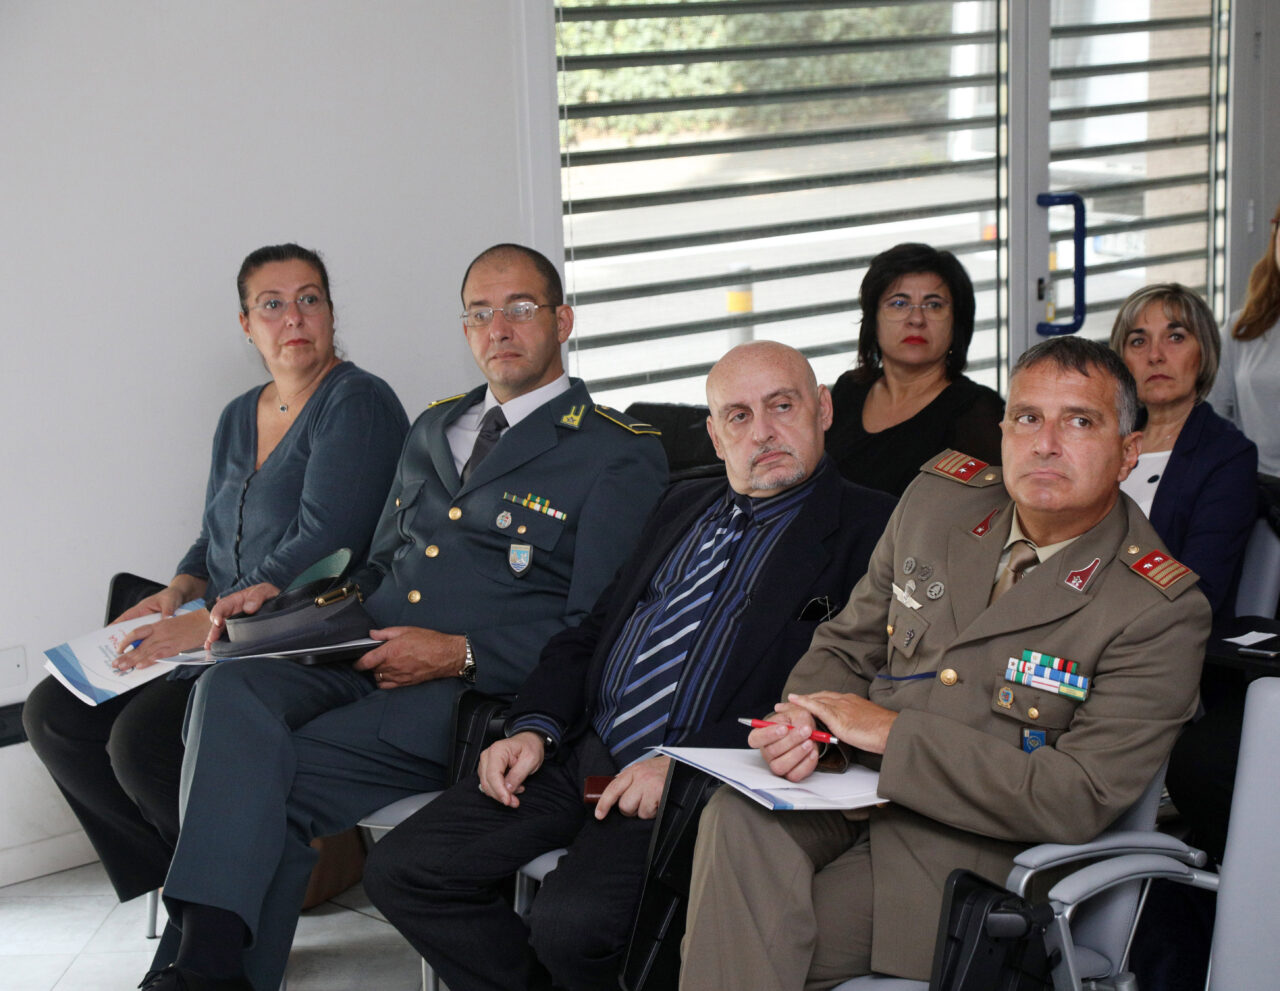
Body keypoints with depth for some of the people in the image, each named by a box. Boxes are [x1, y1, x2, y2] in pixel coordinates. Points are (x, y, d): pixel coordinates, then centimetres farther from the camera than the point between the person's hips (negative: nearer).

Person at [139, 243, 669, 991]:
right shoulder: (434, 430, 25)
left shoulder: (620, 455, 3)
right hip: (360, 665, 6)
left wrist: (460, 654, -16)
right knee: (232, 685, -27)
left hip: (469, 697, -5)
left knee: (270, 778, -27)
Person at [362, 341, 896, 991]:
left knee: (572, 922, -31)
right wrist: (534, 729, 4)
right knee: (399, 871, -6)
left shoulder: (867, 528, -2)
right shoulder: (685, 505, 21)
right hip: (581, 753, 7)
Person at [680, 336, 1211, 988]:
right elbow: (846, 647, 15)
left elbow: (1077, 801, -19)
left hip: (963, 849, -5)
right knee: (737, 815, -29)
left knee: (738, 934, -24)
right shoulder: (940, 497, 5)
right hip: (846, 791, 5)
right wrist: (801, 719, -10)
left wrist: (895, 732, -19)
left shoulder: (1162, 615, -12)